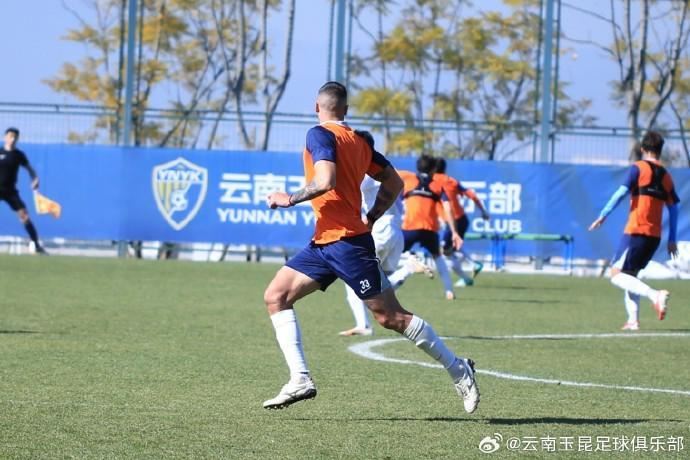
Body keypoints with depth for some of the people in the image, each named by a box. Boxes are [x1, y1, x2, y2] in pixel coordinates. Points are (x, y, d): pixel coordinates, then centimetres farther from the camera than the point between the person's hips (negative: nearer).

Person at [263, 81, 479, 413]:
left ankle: (459, 370, 3)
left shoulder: (319, 134, -11)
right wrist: (370, 218, 19)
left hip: (347, 242, -10)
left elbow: (325, 181, -26)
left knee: (391, 317, -6)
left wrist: (290, 199, -13)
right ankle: (300, 379, -3)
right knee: (275, 296, 5)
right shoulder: (358, 140, 14)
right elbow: (394, 183, 17)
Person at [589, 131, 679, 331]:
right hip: (655, 235, 6)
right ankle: (633, 320, 9)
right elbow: (674, 209, 16)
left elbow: (622, 192, -14)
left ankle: (654, 295, -26)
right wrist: (672, 240, 21)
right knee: (630, 274, 20)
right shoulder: (666, 176, 13)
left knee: (617, 275, -6)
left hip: (635, 231, -6)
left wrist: (603, 215, -10)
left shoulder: (639, 168, -3)